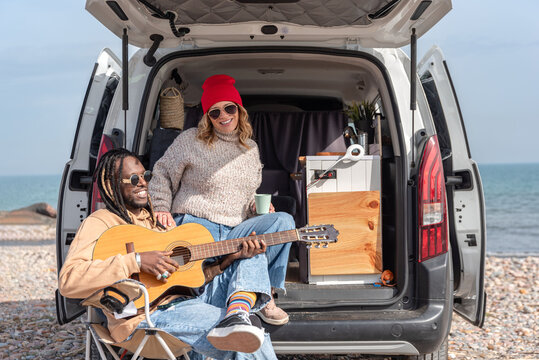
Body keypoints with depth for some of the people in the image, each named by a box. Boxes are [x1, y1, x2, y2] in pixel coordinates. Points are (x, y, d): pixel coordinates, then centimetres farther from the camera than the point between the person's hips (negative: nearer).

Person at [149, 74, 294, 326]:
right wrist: (161, 208, -7)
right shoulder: (191, 140, 3)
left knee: (283, 221, -21)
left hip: (234, 230, 5)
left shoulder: (250, 149, 17)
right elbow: (162, 174, 7)